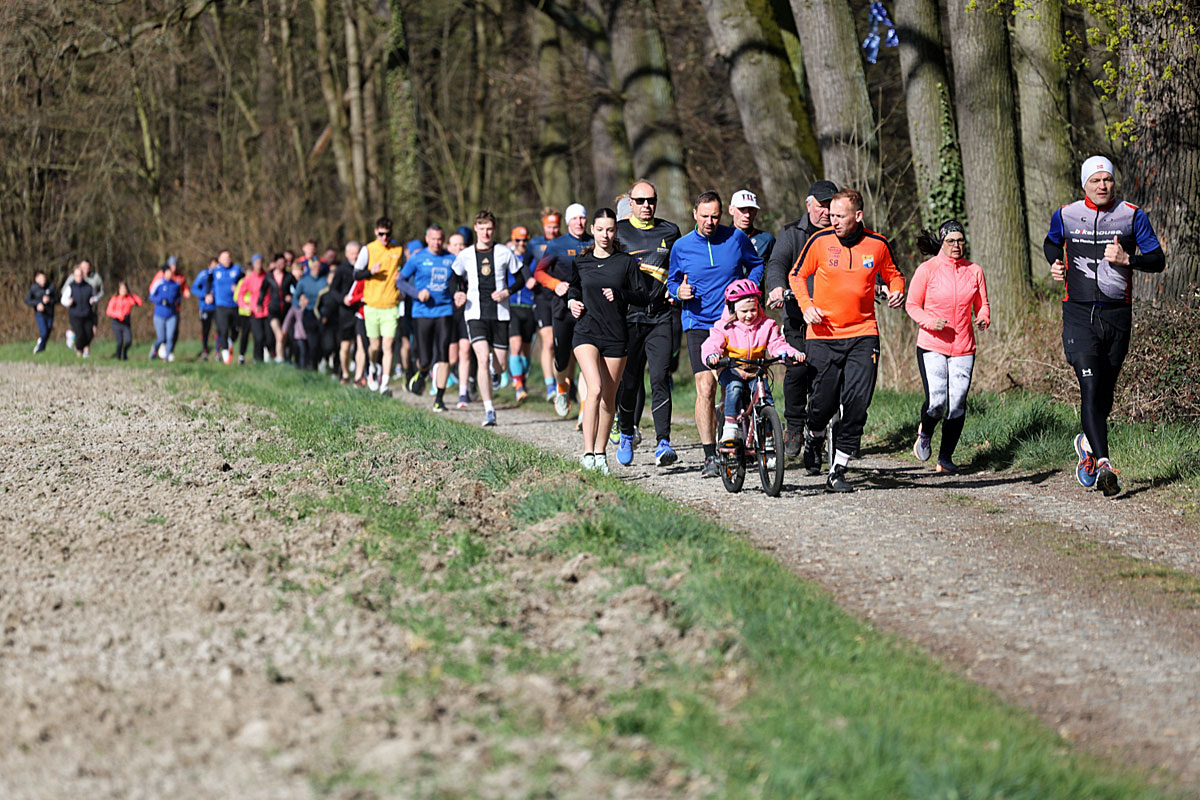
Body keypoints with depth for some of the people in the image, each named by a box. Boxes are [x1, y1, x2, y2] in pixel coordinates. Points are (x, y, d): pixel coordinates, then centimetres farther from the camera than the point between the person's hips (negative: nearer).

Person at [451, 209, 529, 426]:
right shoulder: (465, 256, 4)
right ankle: (489, 411, -15)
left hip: (500, 314, 1)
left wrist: (506, 292, -8)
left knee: (499, 366, 2)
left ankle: (493, 368, 43)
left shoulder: (504, 253, 3)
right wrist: (458, 294, -3)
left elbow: (522, 278, 9)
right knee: (483, 359, -19)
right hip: (475, 314, -1)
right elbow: (454, 279, 18)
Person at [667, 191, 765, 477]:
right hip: (698, 324, -1)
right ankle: (710, 456, -10)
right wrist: (679, 292, -7)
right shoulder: (682, 247, 3)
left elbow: (756, 265, 16)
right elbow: (672, 281, 16)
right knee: (706, 386, -12)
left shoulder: (737, 238, 1)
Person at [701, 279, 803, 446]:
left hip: (755, 371, 2)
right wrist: (711, 357, -44)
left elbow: (777, 344, -7)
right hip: (730, 370, -2)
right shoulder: (724, 327, -7)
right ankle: (730, 429, -30)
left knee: (765, 397, -23)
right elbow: (711, 344, -19)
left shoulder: (766, 325, 0)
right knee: (735, 387, -35)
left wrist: (792, 353, -30)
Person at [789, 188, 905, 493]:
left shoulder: (877, 245, 1)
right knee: (823, 401, -3)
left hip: (862, 333, 1)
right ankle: (814, 438, 33)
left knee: (857, 402, -10)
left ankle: (838, 470, -1)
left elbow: (892, 274, 20)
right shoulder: (820, 241, -3)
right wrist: (806, 305, -6)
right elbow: (797, 275, 9)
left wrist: (897, 291, -2)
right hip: (823, 334, -1)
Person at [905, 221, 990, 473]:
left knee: (957, 405, -2)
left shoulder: (974, 271, 7)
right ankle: (924, 434, 19)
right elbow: (912, 304, 1)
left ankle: (946, 457, 14)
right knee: (936, 402, -15)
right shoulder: (927, 270, -3)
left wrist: (983, 318, -8)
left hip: (963, 348, 3)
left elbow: (982, 305, 15)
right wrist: (929, 321, -17)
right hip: (932, 346, -3)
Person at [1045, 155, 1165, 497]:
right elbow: (1051, 242, 26)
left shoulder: (1132, 216, 2)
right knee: (1090, 388, -16)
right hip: (1079, 314, -1)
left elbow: (1158, 260, 1)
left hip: (1117, 315, 1)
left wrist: (1127, 259, -17)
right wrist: (1055, 265, 5)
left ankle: (1088, 443, 39)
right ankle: (1103, 464, -23)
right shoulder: (1065, 215, 5)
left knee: (1105, 391, 11)